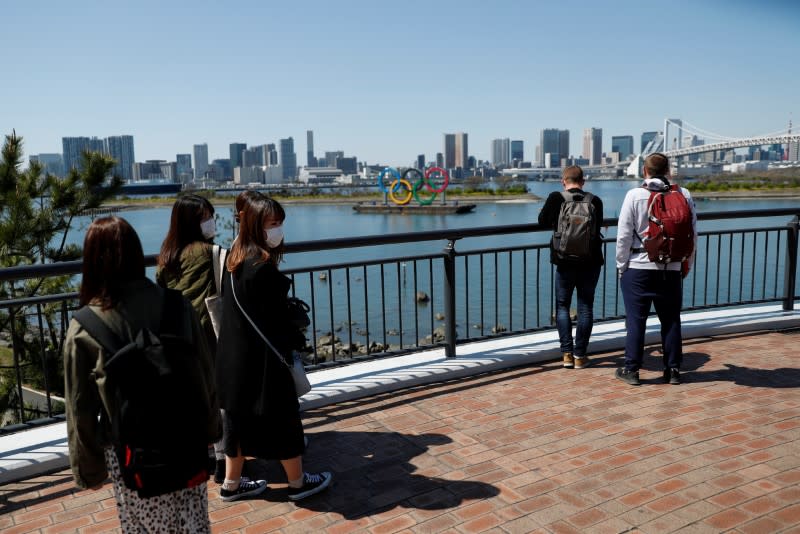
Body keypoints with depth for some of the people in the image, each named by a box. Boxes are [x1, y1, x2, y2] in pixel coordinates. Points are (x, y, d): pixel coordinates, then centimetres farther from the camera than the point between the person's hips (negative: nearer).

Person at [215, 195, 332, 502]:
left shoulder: (236, 259, 5)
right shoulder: (262, 267, -23)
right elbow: (273, 319, -19)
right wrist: (299, 339, -3)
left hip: (235, 355, 9)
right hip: (261, 358, -9)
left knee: (240, 417, 20)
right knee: (282, 418, 8)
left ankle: (232, 484, 33)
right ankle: (298, 482, 25)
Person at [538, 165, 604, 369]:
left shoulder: (556, 198, -9)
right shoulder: (595, 201, -3)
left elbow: (543, 220, 5)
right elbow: (598, 225, 11)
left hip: (565, 262, -1)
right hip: (591, 261, 2)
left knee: (562, 305, 12)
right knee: (585, 307, 9)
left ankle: (567, 353, 8)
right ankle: (580, 355, 12)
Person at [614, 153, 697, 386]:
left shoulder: (635, 195, -8)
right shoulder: (683, 195, 0)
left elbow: (624, 235, -8)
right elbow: (692, 233, 6)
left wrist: (621, 264, 3)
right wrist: (687, 262, 18)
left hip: (638, 268, -2)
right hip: (671, 269, 3)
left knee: (636, 320, 4)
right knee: (671, 320, 12)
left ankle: (631, 369, 10)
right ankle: (673, 369, 20)